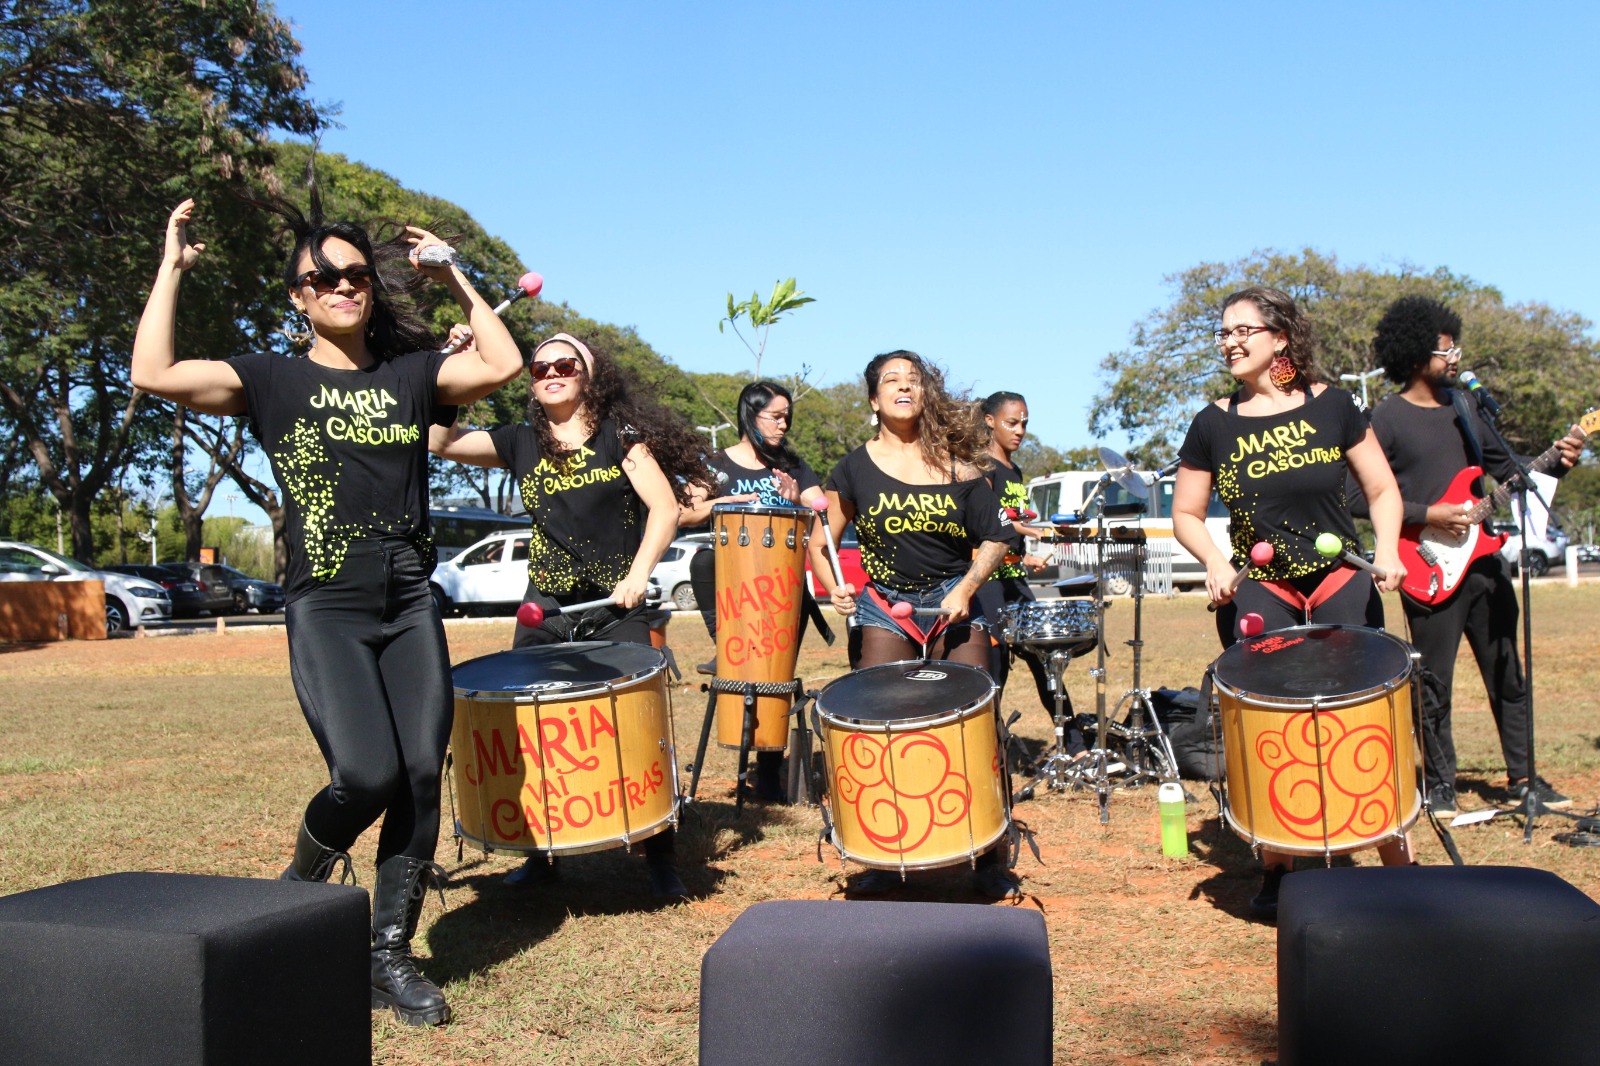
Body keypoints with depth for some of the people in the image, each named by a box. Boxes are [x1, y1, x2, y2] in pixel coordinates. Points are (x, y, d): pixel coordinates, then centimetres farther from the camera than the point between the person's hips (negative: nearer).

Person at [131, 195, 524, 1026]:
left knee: (423, 772, -4)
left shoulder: (410, 373, 13)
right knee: (367, 776, -17)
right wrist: (172, 267, -1)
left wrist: (455, 280, 4)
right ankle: (303, 879, 17)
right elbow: (154, 375, -7)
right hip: (325, 610, -3)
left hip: (409, 605, 3)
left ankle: (391, 951, 10)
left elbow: (500, 366, 0)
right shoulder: (271, 380, 5)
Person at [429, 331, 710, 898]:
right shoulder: (520, 442, 10)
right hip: (545, 611, 3)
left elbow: (664, 507, -5)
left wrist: (639, 573, -16)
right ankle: (539, 854, 19)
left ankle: (661, 861, 6)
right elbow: (438, 440, 2)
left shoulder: (620, 434, 2)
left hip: (616, 609, -3)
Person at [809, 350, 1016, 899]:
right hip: (884, 605, 0)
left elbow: (994, 539, 5)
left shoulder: (955, 460, 3)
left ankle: (990, 859, 8)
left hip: (955, 602, 0)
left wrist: (967, 587, -11)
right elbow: (821, 545, 9)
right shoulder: (855, 469, 3)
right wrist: (833, 588, -9)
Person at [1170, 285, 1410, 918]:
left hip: (1341, 581, 0)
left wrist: (1387, 548, -10)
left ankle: (1399, 863, 13)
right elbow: (1186, 514, 8)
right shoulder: (1214, 424, 1)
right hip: (1258, 590, 0)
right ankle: (1275, 868, 15)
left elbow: (1382, 490, 7)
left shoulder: (1330, 405, 1)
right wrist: (1215, 561, -10)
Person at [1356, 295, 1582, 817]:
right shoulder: (1387, 418, -8)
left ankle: (1523, 777, 22)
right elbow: (1361, 497, -13)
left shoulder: (1463, 407, 13)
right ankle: (1440, 784, 15)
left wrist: (1557, 462, 3)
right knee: (1435, 685, 1)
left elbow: (1508, 471, 20)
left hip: (1484, 558, 7)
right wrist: (1428, 515, -18)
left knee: (1508, 675, 12)